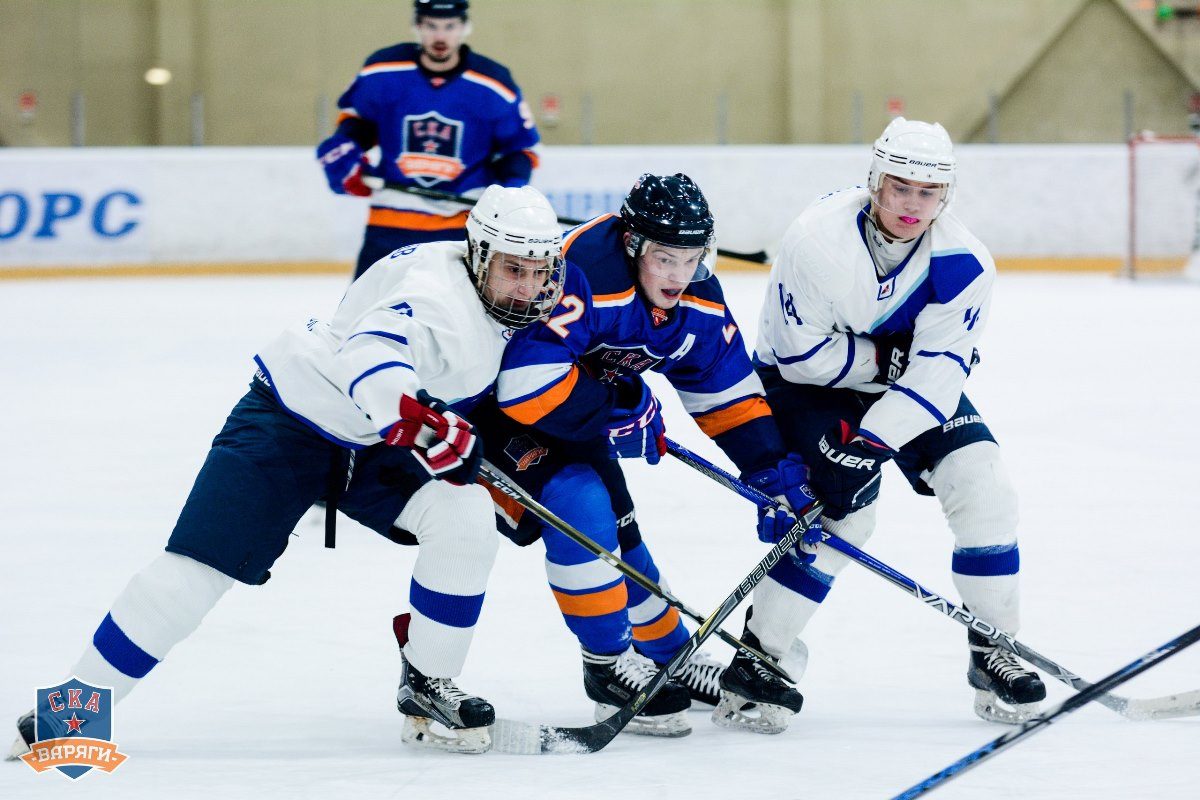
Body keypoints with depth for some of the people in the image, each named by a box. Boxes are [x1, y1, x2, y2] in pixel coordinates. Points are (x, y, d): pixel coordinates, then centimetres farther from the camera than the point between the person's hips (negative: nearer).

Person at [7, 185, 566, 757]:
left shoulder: (513, 302, -2)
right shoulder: (438, 290, -29)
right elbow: (371, 352, -49)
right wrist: (421, 422, -64)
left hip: (376, 447, 7)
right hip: (290, 422, -7)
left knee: (466, 521, -15)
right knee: (198, 567, -13)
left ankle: (426, 689, 1)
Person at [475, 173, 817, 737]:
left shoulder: (698, 300, -8)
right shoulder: (583, 275, -36)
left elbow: (728, 391, 5)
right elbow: (527, 379, -42)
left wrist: (776, 473, -2)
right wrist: (619, 411, -28)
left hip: (582, 419, 8)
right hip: (498, 410, -8)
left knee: (618, 532, 12)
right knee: (579, 506, -24)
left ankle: (674, 660, 32)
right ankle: (608, 667, -9)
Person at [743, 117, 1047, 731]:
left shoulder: (962, 262, -21)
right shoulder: (818, 238, -29)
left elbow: (936, 373, -26)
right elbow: (803, 355, -24)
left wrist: (874, 442, -36)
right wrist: (885, 356, -23)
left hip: (905, 379, 3)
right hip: (806, 381, -3)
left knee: (982, 488, -12)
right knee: (845, 513, -17)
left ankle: (994, 654, 0)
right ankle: (759, 653, -1)